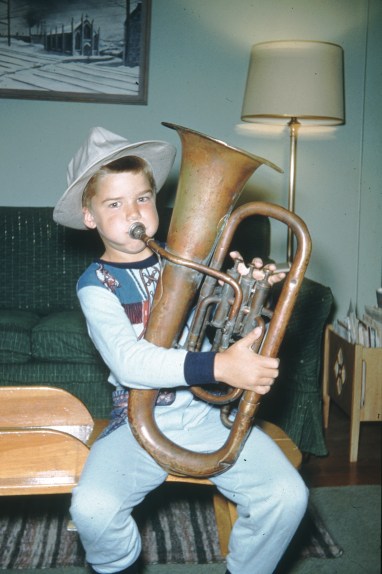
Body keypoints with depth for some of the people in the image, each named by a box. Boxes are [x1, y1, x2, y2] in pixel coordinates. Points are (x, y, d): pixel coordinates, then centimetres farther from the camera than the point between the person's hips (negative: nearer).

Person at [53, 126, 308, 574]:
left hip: (208, 411, 3)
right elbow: (128, 362, -21)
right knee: (91, 509, -26)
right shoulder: (96, 284, -5)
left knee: (287, 495, -16)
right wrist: (218, 366, -32)